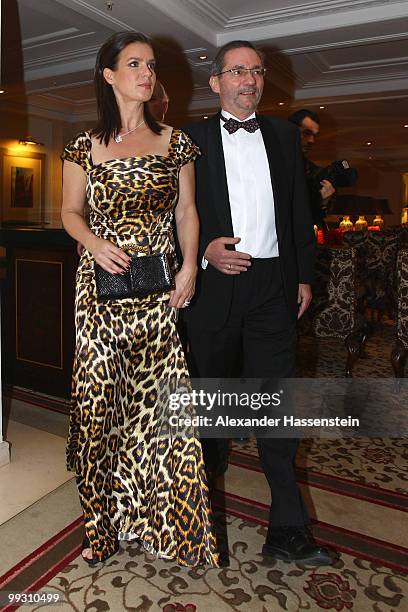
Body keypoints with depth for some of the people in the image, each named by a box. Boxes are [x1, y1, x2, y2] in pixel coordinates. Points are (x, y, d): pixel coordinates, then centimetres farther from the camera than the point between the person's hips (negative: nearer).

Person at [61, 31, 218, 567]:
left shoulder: (175, 142, 9)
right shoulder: (85, 146, 8)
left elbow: (187, 211, 9)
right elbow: (69, 211, 11)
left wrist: (190, 267, -5)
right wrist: (94, 242, -10)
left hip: (161, 286, 0)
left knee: (163, 395, -4)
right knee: (101, 395, 2)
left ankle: (165, 516, 17)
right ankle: (105, 519, 21)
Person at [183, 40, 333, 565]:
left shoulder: (284, 135, 14)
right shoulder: (192, 138, 6)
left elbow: (299, 209, 14)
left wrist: (304, 275, 9)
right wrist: (205, 249, -14)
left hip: (272, 284, 2)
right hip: (214, 280, -1)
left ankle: (287, 529, 8)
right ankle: (206, 470, 38)